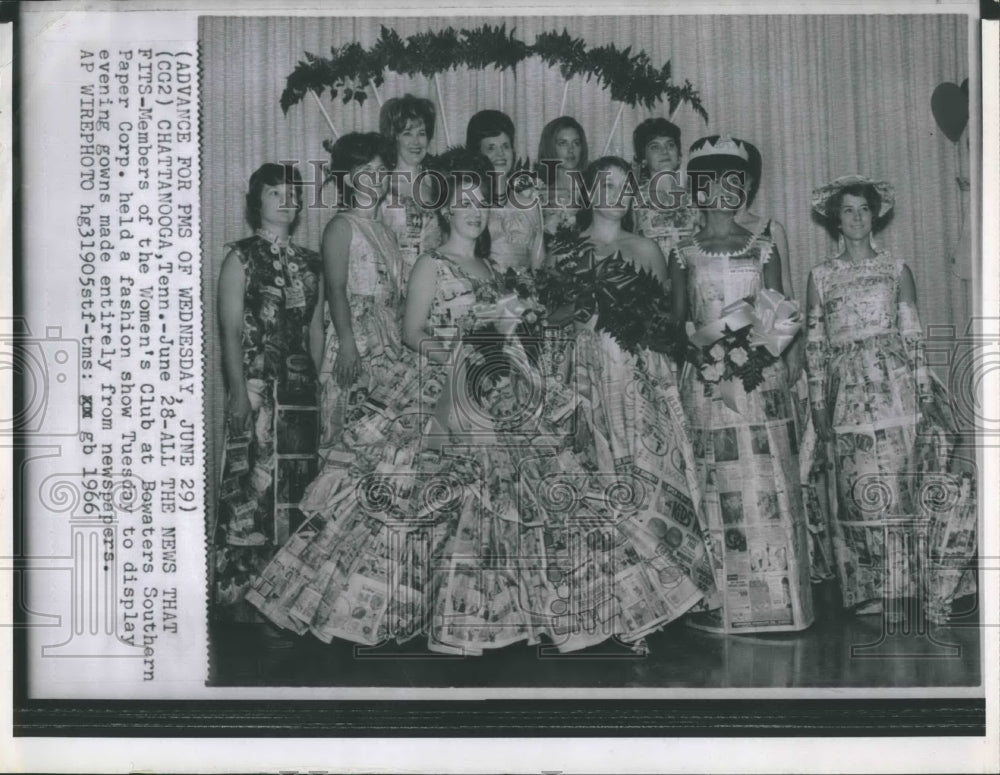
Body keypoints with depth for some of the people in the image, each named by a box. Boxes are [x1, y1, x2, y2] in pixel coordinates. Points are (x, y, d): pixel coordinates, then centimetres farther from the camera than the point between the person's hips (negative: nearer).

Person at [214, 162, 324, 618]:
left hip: (302, 387, 5)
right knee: (255, 482, -7)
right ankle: (244, 593, -1)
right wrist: (239, 391, -14)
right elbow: (231, 331, -6)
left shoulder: (309, 263, 16)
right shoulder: (241, 257, 1)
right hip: (257, 387, -5)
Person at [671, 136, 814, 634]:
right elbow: (677, 323, 7)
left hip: (760, 375, 1)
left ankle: (773, 598, 5)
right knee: (713, 488, -1)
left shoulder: (763, 248, 9)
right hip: (704, 380, 0)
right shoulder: (683, 254, 7)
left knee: (767, 484, -2)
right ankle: (716, 601, 5)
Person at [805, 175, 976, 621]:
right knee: (863, 487, 0)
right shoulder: (821, 276, 10)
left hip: (897, 383, 0)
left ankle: (906, 583, 0)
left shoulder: (896, 269, 10)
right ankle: (873, 588, 8)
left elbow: (913, 336, 6)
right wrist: (818, 407, 2)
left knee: (903, 480, -9)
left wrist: (925, 394, -3)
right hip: (848, 391, 0)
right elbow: (815, 345, 8)